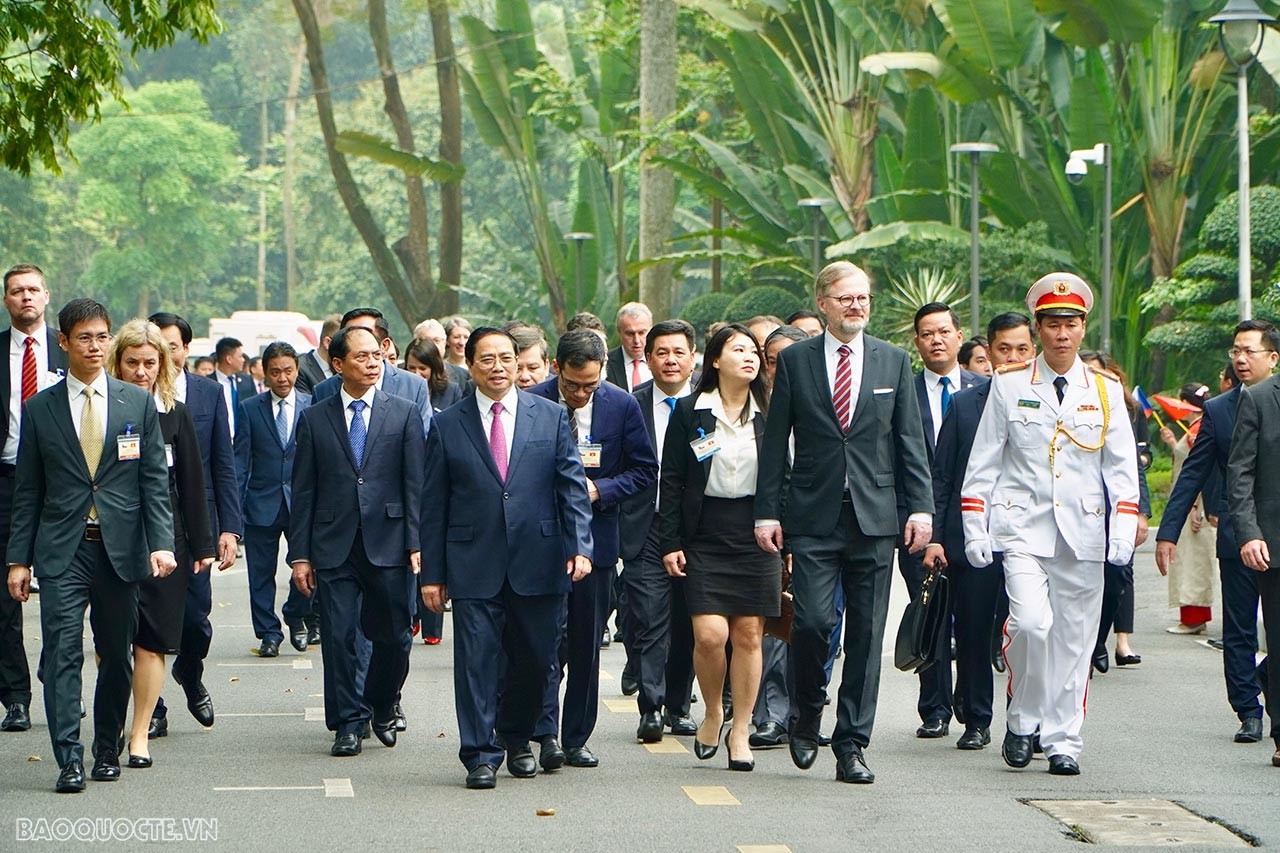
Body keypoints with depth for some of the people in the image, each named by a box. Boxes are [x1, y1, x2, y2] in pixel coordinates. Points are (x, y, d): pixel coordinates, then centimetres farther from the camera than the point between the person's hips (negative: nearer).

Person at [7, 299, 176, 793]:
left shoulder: (139, 403, 6)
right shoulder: (39, 409, 6)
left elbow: (154, 481, 4)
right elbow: (28, 491, 8)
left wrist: (161, 543, -7)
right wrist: (19, 559, 3)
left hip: (120, 548, 1)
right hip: (62, 551, -1)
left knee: (116, 656, 7)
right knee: (62, 654, -10)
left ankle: (107, 750, 21)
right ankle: (69, 761, -11)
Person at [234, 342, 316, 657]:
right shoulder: (250, 409, 5)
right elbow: (240, 462, 3)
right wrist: (234, 507, -3)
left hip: (303, 502, 0)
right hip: (262, 502, 0)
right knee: (261, 572, 3)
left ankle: (297, 617, 17)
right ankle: (268, 634, 13)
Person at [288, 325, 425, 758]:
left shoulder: (404, 414, 6)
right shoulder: (315, 419, 8)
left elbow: (415, 484, 3)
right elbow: (303, 491, 7)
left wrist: (416, 543, -6)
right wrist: (300, 554, 1)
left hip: (388, 544, 0)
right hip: (334, 548, 0)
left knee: (393, 636, 5)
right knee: (338, 636, -2)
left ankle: (382, 709, 28)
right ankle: (348, 724, 7)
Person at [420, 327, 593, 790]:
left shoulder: (551, 417, 7)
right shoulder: (448, 426, 5)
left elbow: (573, 486, 4)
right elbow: (435, 505, 6)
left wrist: (580, 545, -8)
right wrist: (432, 573, 2)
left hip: (538, 563, 1)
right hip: (474, 565, -1)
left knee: (535, 659, 7)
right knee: (476, 660, -4)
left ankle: (517, 740, 29)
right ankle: (480, 755, 4)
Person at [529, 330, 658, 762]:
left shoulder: (622, 406, -1)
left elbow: (645, 470, 4)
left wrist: (599, 490, -11)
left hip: (595, 535, 2)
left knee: (586, 640, 7)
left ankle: (577, 738, 15)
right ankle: (545, 734, -12)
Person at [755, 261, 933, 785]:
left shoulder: (894, 361, 9)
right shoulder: (794, 361, 5)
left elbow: (910, 441, 9)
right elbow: (775, 442, 5)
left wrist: (920, 507, 1)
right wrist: (767, 511, 0)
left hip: (874, 516, 1)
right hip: (813, 517, -1)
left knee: (866, 634, 1)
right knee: (812, 620, -12)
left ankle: (851, 745, 8)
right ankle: (806, 717, 15)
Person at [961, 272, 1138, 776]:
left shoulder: (1106, 391, 9)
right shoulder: (1009, 386, 4)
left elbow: (1122, 468, 8)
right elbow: (982, 464, 5)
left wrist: (1123, 532, -3)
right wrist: (975, 530, -1)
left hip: (1084, 532, 2)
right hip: (1023, 527, -2)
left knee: (1074, 639, 2)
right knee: (1031, 622, -19)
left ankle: (1063, 741, 13)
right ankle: (1022, 721, 1)